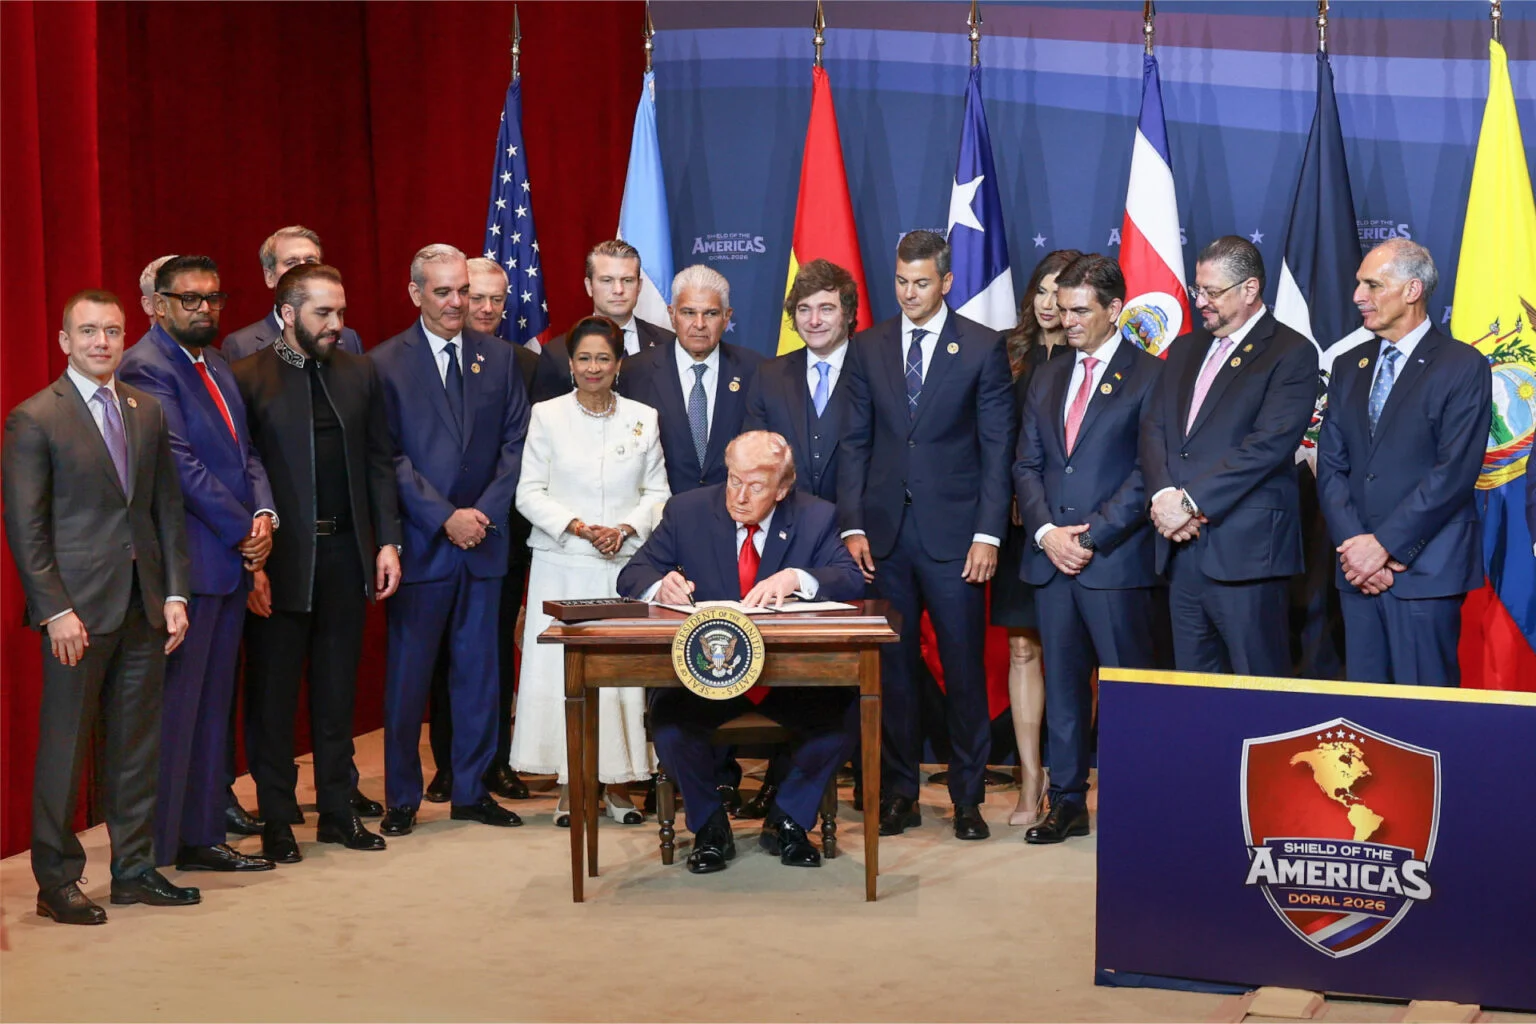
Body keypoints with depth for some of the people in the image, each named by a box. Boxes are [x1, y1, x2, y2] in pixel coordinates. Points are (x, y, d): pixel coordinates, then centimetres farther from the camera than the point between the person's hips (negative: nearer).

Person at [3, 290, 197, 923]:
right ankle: (57, 880, 12)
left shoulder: (147, 411, 11)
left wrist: (175, 592, 5)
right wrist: (55, 611, -14)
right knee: (64, 748, 2)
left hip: (143, 606, 5)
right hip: (78, 609, -5)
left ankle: (134, 869, 22)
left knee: (138, 745, 11)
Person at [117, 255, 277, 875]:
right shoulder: (146, 368, -11)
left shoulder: (216, 364, 17)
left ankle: (202, 839, 21)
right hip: (185, 563, -9)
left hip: (230, 564, 9)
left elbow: (243, 449, 16)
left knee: (213, 706, 13)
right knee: (173, 708, -4)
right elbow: (180, 463, -17)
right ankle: (155, 853, 4)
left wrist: (263, 512, -2)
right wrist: (241, 530, -14)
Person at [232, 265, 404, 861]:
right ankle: (276, 820, 15)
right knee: (272, 693, 6)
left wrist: (387, 541, 3)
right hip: (279, 559, -4)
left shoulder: (360, 374, 8)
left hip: (345, 552, 4)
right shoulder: (247, 379, -6)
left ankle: (338, 811, 22)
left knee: (337, 689, 13)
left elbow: (380, 462, 10)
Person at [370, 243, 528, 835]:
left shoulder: (498, 358, 9)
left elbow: (515, 442, 6)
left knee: (478, 670, 9)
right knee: (408, 674, 2)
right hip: (420, 540, -3)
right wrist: (445, 518, -13)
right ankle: (402, 798, 13)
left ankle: (471, 791, 19)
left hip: (484, 538, 3)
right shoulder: (386, 363, -2)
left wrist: (486, 510, -7)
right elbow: (389, 457, -7)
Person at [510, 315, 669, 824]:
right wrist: (578, 527, -12)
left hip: (625, 564, 1)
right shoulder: (547, 415, 3)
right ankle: (569, 785, 6)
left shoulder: (643, 418, 7)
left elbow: (658, 491, 9)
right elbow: (529, 492, 1)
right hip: (562, 567, -1)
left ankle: (618, 782, 8)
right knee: (562, 666, -3)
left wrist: (626, 528, -8)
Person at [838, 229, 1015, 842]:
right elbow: (856, 443, 9)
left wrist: (988, 534, -8)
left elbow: (997, 447, -1)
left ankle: (968, 798, 11)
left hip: (953, 534, -2)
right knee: (891, 668, 6)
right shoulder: (868, 348, 10)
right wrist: (853, 526, 0)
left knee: (963, 669, 1)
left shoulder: (982, 348, 1)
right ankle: (898, 795, 15)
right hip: (885, 533, 3)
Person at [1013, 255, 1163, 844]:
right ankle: (1067, 802, 16)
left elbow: (1148, 471, -9)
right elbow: (1026, 465, 13)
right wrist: (1047, 532, -3)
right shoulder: (1047, 378, 16)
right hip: (1050, 558, 6)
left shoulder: (1150, 375, -2)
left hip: (1116, 561, -6)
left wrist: (1091, 535, -13)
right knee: (1062, 683, 9)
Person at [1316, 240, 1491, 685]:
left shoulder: (1463, 367, -4)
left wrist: (1385, 545, -15)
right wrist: (1353, 546, -6)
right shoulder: (1348, 367, 15)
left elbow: (1456, 472, -12)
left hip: (1425, 571, -5)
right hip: (1359, 568, 6)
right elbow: (1331, 465, 9)